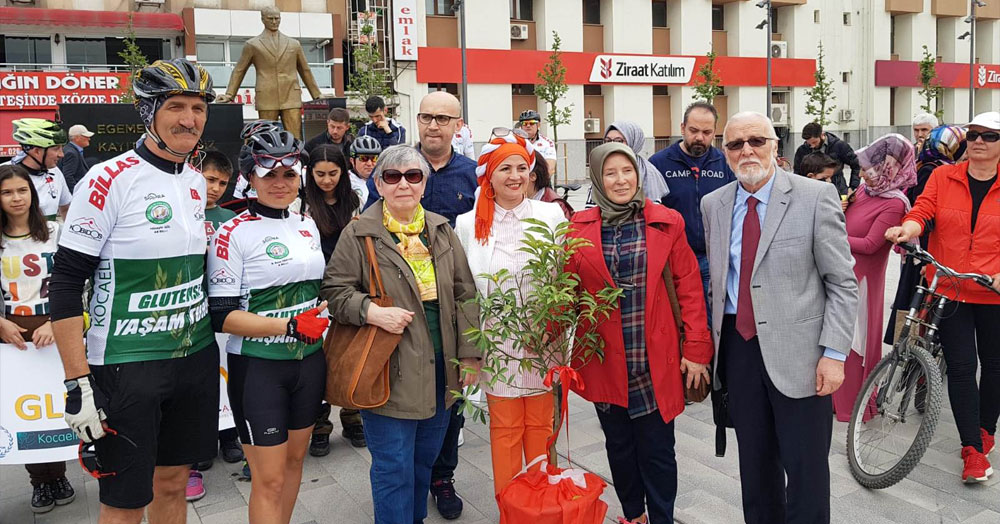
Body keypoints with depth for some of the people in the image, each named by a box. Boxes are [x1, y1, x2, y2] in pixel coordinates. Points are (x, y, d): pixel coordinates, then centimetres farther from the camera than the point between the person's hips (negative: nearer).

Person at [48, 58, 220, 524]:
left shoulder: (196, 183, 8)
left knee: (173, 482, 17)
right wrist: (78, 383, -16)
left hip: (196, 356, 6)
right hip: (126, 363, -6)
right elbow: (66, 284, -13)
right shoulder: (109, 180, -13)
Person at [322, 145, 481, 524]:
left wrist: (469, 353, 3)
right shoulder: (358, 234, -6)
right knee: (394, 467, 2)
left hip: (440, 369, 5)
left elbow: (464, 295, 7)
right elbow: (335, 290, -4)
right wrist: (372, 312, -22)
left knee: (425, 457, 19)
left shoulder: (441, 230, 7)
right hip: (391, 371, -4)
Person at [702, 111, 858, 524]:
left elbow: (842, 284, -6)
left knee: (806, 467, 4)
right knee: (754, 462, 16)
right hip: (737, 347, 4)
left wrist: (834, 353, -13)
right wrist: (708, 344, 8)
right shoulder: (712, 206, 7)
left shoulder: (816, 197, -6)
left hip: (796, 351, -4)